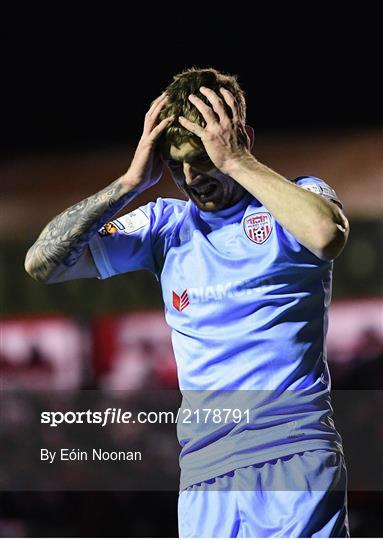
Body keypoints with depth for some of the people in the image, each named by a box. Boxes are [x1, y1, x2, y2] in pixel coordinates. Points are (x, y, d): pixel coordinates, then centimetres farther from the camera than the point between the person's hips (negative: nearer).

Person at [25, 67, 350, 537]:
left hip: (297, 452, -4)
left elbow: (327, 235, -19)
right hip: (204, 467, 4)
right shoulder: (167, 225, 17)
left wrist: (236, 162, -10)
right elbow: (42, 264, 11)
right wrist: (133, 181, 5)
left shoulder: (296, 199, 7)